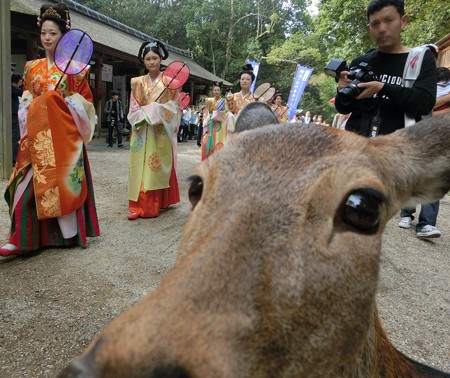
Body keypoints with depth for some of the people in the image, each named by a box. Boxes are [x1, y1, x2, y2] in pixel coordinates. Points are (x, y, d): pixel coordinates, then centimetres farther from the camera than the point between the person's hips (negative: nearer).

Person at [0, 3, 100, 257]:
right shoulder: (32, 68, 15)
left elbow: (86, 100, 3)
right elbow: (26, 102, 19)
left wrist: (67, 101, -14)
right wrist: (28, 127, 3)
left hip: (64, 133, -4)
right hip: (38, 134, 4)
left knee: (63, 181, -1)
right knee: (30, 185, -1)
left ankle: (70, 233, 13)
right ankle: (22, 239, 4)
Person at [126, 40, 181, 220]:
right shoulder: (138, 83, 13)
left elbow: (175, 107, -1)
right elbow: (133, 109, 8)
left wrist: (156, 110, -10)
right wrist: (145, 113, -10)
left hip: (161, 131, -3)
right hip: (142, 131, 3)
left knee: (158, 167, -3)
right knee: (140, 166, 0)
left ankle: (155, 204, 4)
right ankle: (138, 206, 3)